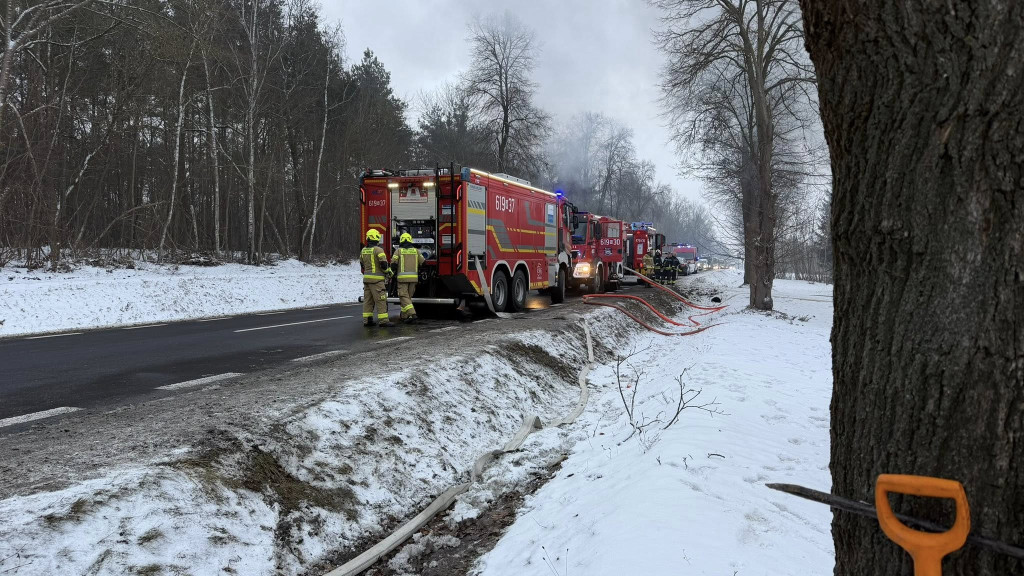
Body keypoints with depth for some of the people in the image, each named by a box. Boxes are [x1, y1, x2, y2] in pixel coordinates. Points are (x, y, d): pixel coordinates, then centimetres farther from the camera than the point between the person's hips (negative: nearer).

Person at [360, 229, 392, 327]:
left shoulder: (363, 251, 11)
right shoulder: (378, 250, -12)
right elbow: (384, 264, -16)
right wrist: (389, 272, 0)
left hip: (366, 278, 7)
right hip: (377, 279, -7)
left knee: (367, 300, 12)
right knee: (381, 300, -5)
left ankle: (367, 320, 13)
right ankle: (383, 320, -6)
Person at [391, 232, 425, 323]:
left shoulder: (398, 251, -1)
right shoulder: (416, 251, 8)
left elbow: (393, 264, -6)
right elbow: (422, 263, 7)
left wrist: (395, 271, 14)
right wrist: (418, 271, 23)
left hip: (402, 277, -4)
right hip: (414, 278, 4)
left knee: (404, 296, -3)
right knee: (408, 296, 14)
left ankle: (412, 314, -21)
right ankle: (405, 316, 19)